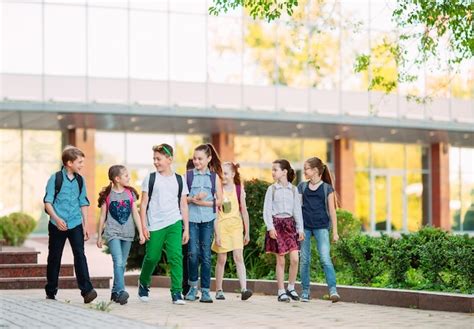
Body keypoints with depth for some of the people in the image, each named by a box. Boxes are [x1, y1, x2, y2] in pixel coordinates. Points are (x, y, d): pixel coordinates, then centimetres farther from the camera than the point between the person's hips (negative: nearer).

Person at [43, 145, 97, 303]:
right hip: (57, 225, -2)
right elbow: (47, 202, -6)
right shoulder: (55, 178, -4)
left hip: (75, 224, 2)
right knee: (54, 258, 6)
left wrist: (85, 226, 9)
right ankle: (50, 292, 18)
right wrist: (56, 218, -21)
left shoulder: (80, 180, 8)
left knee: (80, 255, -11)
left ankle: (87, 290, -17)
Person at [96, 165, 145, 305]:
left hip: (127, 233, 4)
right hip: (112, 233, -4)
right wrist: (99, 236, 8)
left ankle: (115, 292, 18)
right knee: (118, 261, -18)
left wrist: (141, 232, 6)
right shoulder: (107, 195, -2)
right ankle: (121, 291, -24)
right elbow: (102, 216, 5)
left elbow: (135, 214, 10)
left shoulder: (130, 193, 7)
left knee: (122, 263, 7)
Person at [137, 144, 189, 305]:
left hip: (174, 224, 1)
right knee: (152, 257, 6)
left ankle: (177, 293, -9)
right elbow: (144, 203, 3)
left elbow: (183, 205, 10)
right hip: (154, 225, 0)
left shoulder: (179, 180, 8)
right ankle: (143, 284, 32)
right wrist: (144, 226, -4)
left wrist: (186, 229, 7)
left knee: (176, 256, -11)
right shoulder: (150, 179, 4)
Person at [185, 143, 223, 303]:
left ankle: (205, 290, 5)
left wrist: (204, 202, -9)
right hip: (191, 219, -1)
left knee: (206, 255, 0)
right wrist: (193, 199, -14)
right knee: (193, 253, -9)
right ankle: (193, 286, 11)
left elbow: (219, 200, 4)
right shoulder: (188, 175, 7)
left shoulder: (214, 177, 8)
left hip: (208, 219, 1)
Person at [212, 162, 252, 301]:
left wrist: (247, 232, 8)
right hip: (221, 225, 0)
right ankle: (218, 290, 15)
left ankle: (244, 289, -17)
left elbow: (244, 211, 7)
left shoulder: (239, 189, 2)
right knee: (221, 259, 5)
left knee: (238, 257, -10)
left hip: (236, 225, 0)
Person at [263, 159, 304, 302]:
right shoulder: (272, 189, 2)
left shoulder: (293, 189, 7)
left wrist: (300, 229, 4)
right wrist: (270, 227, -13)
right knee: (280, 260, 0)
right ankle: (281, 292, 8)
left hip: (290, 223, 2)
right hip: (277, 224, -2)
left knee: (295, 258, -7)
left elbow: (297, 210, 9)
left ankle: (291, 288, 11)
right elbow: (267, 210, -2)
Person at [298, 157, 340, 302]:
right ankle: (305, 291, 14)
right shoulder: (302, 187, 11)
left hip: (321, 226, -3)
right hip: (305, 226, 3)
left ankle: (333, 290, -17)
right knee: (304, 260, 5)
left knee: (325, 258, -14)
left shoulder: (327, 188, 3)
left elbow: (332, 210, 3)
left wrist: (335, 231, 0)